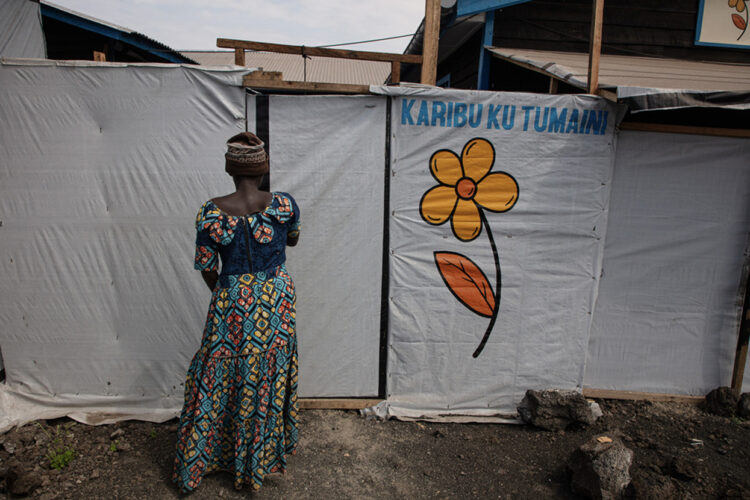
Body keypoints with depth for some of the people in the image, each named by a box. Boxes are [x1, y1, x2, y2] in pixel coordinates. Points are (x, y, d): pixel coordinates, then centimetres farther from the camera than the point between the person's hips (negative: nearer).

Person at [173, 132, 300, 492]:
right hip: (276, 304, 1)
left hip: (232, 304, -1)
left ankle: (194, 466, 34)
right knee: (270, 379, 19)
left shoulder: (211, 213, -15)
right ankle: (265, 455, 40)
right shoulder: (283, 206, -14)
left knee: (217, 381, 16)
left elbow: (207, 268, -5)